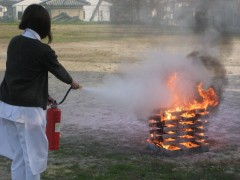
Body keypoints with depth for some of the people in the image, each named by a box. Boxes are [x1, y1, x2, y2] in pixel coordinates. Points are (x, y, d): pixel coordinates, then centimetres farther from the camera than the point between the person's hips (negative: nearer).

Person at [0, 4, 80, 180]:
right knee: (33, 155, 7)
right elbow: (57, 69, 5)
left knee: (19, 155, 16)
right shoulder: (42, 50, -13)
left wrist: (43, 94, 26)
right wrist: (71, 81, 27)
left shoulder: (15, 42, 6)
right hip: (28, 109, -7)